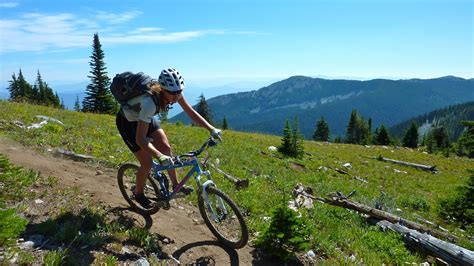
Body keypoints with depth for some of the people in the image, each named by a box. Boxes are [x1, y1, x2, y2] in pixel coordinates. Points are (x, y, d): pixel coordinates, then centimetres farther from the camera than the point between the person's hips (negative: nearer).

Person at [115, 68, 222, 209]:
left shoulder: (174, 92, -23)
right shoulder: (149, 102, -42)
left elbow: (191, 113, -16)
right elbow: (140, 139, -42)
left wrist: (211, 128, -27)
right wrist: (160, 157, -54)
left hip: (145, 117, 6)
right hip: (127, 122, -6)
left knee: (166, 148, -4)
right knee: (147, 163, -8)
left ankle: (176, 185, 14)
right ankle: (138, 193, 20)